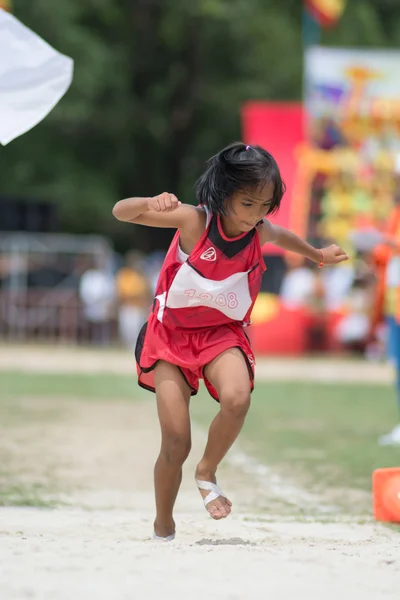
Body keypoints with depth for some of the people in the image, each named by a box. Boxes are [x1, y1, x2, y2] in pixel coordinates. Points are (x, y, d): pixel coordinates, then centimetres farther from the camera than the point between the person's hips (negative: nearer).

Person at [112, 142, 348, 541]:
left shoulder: (259, 233, -7)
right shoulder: (194, 220, -19)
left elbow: (282, 236, 20)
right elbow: (121, 212, -19)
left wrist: (319, 255, 38)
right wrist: (152, 203, -41)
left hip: (221, 333, 2)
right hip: (171, 333, -2)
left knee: (237, 397, -32)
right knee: (176, 444, -6)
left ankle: (207, 472, -5)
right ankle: (163, 528, 18)